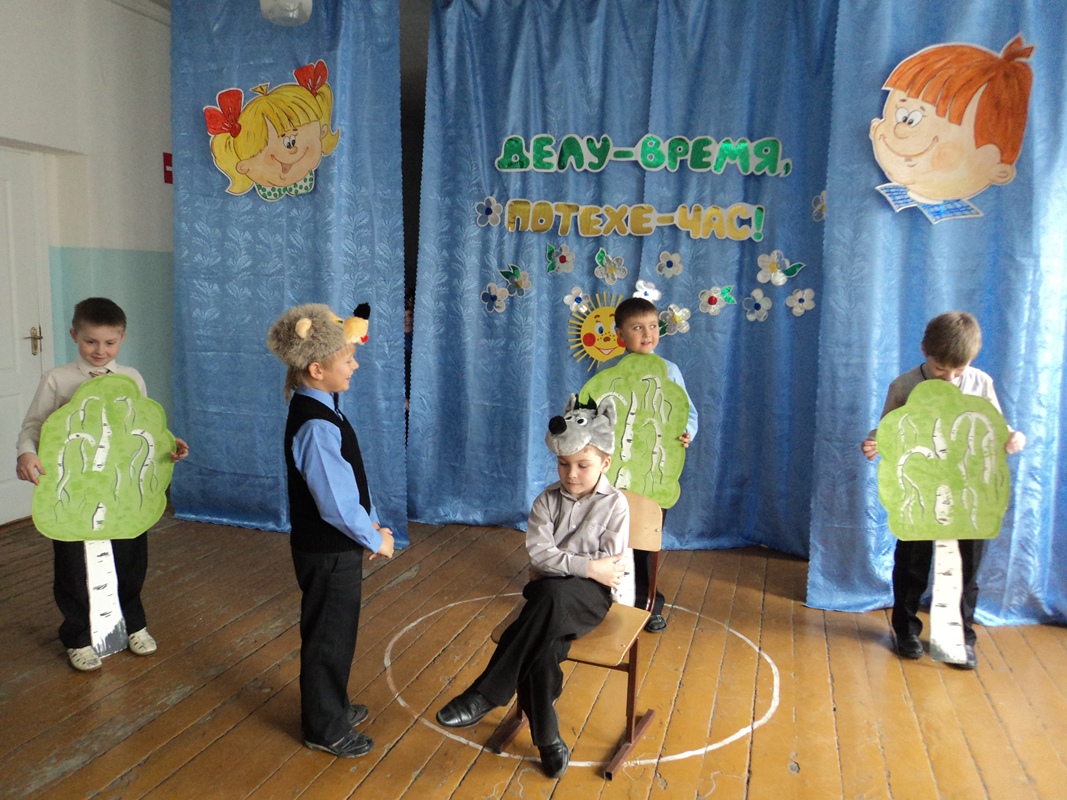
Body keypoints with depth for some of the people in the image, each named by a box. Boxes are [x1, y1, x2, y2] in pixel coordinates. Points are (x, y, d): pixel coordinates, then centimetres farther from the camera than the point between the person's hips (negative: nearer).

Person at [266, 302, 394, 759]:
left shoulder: (318, 410, 4)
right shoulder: (316, 426, -28)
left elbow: (349, 480, 12)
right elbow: (336, 503, -26)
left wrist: (370, 520, 7)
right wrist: (375, 539, -12)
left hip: (333, 547, 9)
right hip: (329, 552, -9)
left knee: (336, 632, 24)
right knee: (329, 636, 9)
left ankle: (330, 707, 45)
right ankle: (324, 729, 30)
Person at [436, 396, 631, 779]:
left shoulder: (614, 504, -4)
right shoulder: (547, 500, 4)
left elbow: (609, 568, -9)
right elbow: (538, 553, -7)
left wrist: (557, 565, -9)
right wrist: (587, 566, -16)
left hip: (589, 595, -3)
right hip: (546, 593, 3)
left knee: (550, 594, -38)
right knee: (541, 648, -31)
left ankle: (485, 694, -28)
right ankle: (546, 737, -9)